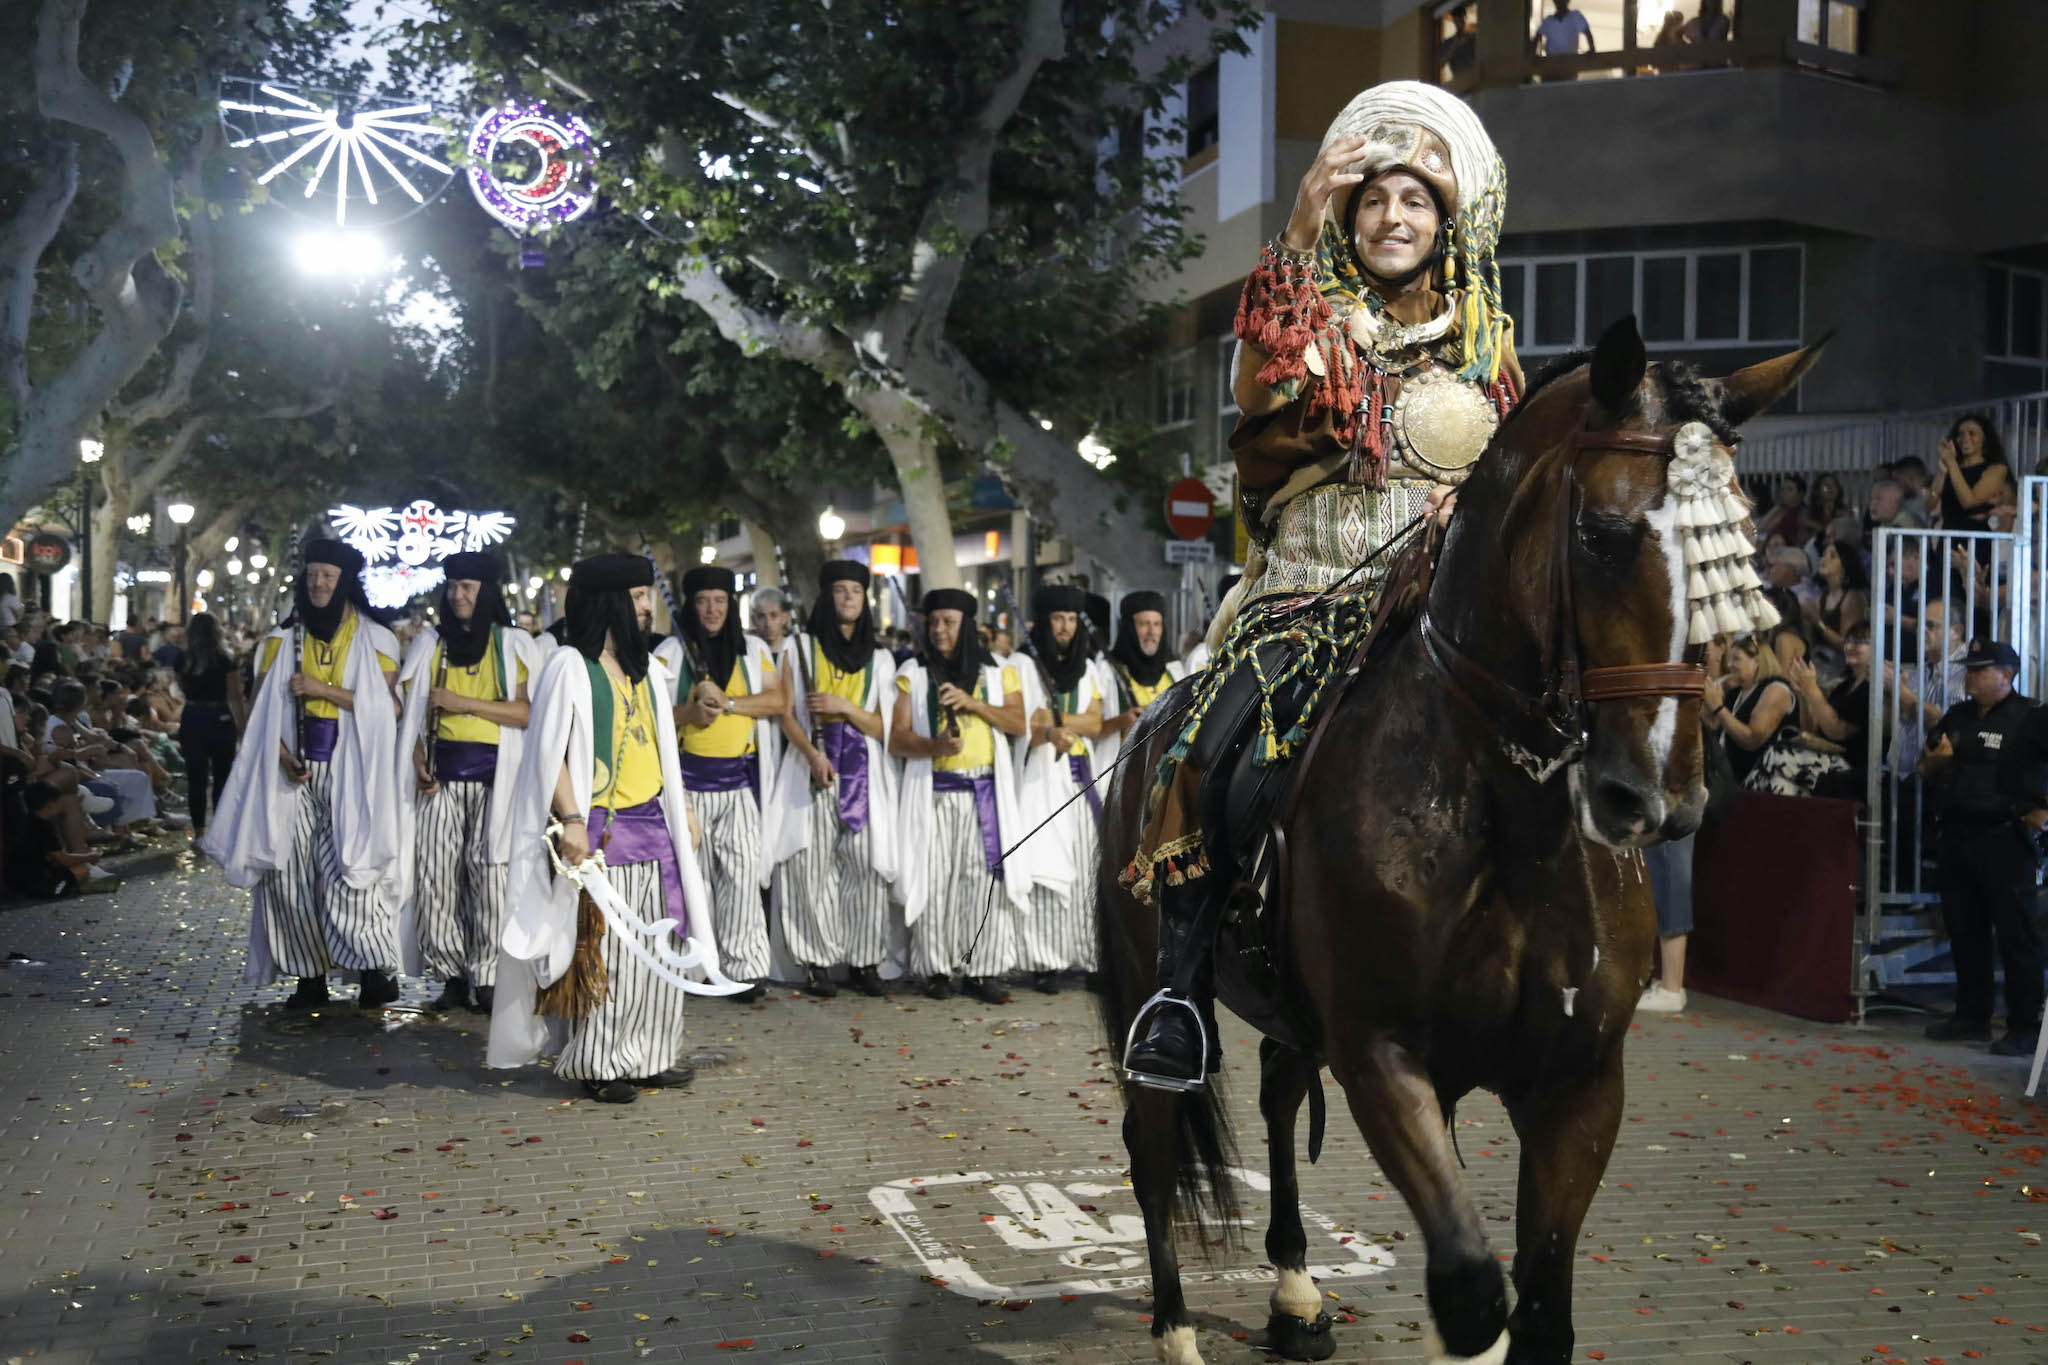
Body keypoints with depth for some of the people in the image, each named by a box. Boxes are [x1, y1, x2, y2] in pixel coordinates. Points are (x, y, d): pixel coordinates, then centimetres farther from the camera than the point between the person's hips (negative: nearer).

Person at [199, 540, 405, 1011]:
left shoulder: (374, 640, 4)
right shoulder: (284, 638, 12)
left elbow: (386, 706, -5)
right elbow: (261, 705, 7)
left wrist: (323, 689, -12)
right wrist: (281, 753, -9)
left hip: (349, 772, -3)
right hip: (294, 770, 3)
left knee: (347, 870, -13)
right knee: (290, 870, -2)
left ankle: (375, 971, -6)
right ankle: (309, 977, 5)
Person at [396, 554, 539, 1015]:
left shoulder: (514, 645, 5)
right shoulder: (428, 645, 13)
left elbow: (529, 712, -5)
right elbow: (410, 710, 12)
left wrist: (464, 703, -12)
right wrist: (417, 759, -4)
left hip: (495, 780, -2)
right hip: (441, 780, 3)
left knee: (490, 879, -7)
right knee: (435, 878, -2)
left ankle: (486, 981, 1)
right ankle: (453, 976, 9)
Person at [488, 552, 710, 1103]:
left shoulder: (648, 668, 14)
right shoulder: (569, 666, -7)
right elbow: (550, 751, -11)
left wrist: (680, 808, 20)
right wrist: (570, 819, -19)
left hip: (651, 824, 7)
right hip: (598, 828, -7)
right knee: (601, 948, -2)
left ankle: (648, 1054, 19)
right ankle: (597, 1064, 8)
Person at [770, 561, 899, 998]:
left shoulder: (879, 659, 15)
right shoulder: (801, 648, 10)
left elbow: (883, 728, 10)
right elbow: (787, 714, 3)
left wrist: (845, 707, -8)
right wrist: (813, 754, -14)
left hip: (863, 770, 1)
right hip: (812, 767, -1)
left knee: (866, 865, -7)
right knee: (812, 864, -7)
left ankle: (864, 961, 0)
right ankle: (818, 962, 0)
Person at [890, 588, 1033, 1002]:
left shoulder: (998, 671, 13)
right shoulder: (912, 673, 9)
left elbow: (1018, 724, 3)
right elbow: (897, 739, 2)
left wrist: (972, 702, -9)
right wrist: (935, 745, -18)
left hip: (986, 792, 1)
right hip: (933, 791, 0)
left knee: (988, 875, -7)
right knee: (934, 877, -5)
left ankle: (983, 970, -1)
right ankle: (937, 969, 5)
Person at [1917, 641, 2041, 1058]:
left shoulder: (2027, 718, -4)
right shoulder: (1956, 717, 16)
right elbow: (1926, 773, 21)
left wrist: (2035, 812, -23)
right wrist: (1934, 761, -1)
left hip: (2004, 840, -7)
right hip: (1957, 839, 7)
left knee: (2016, 936, -3)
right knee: (1964, 931, 13)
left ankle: (2024, 1026, 2)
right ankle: (1972, 1016, 24)